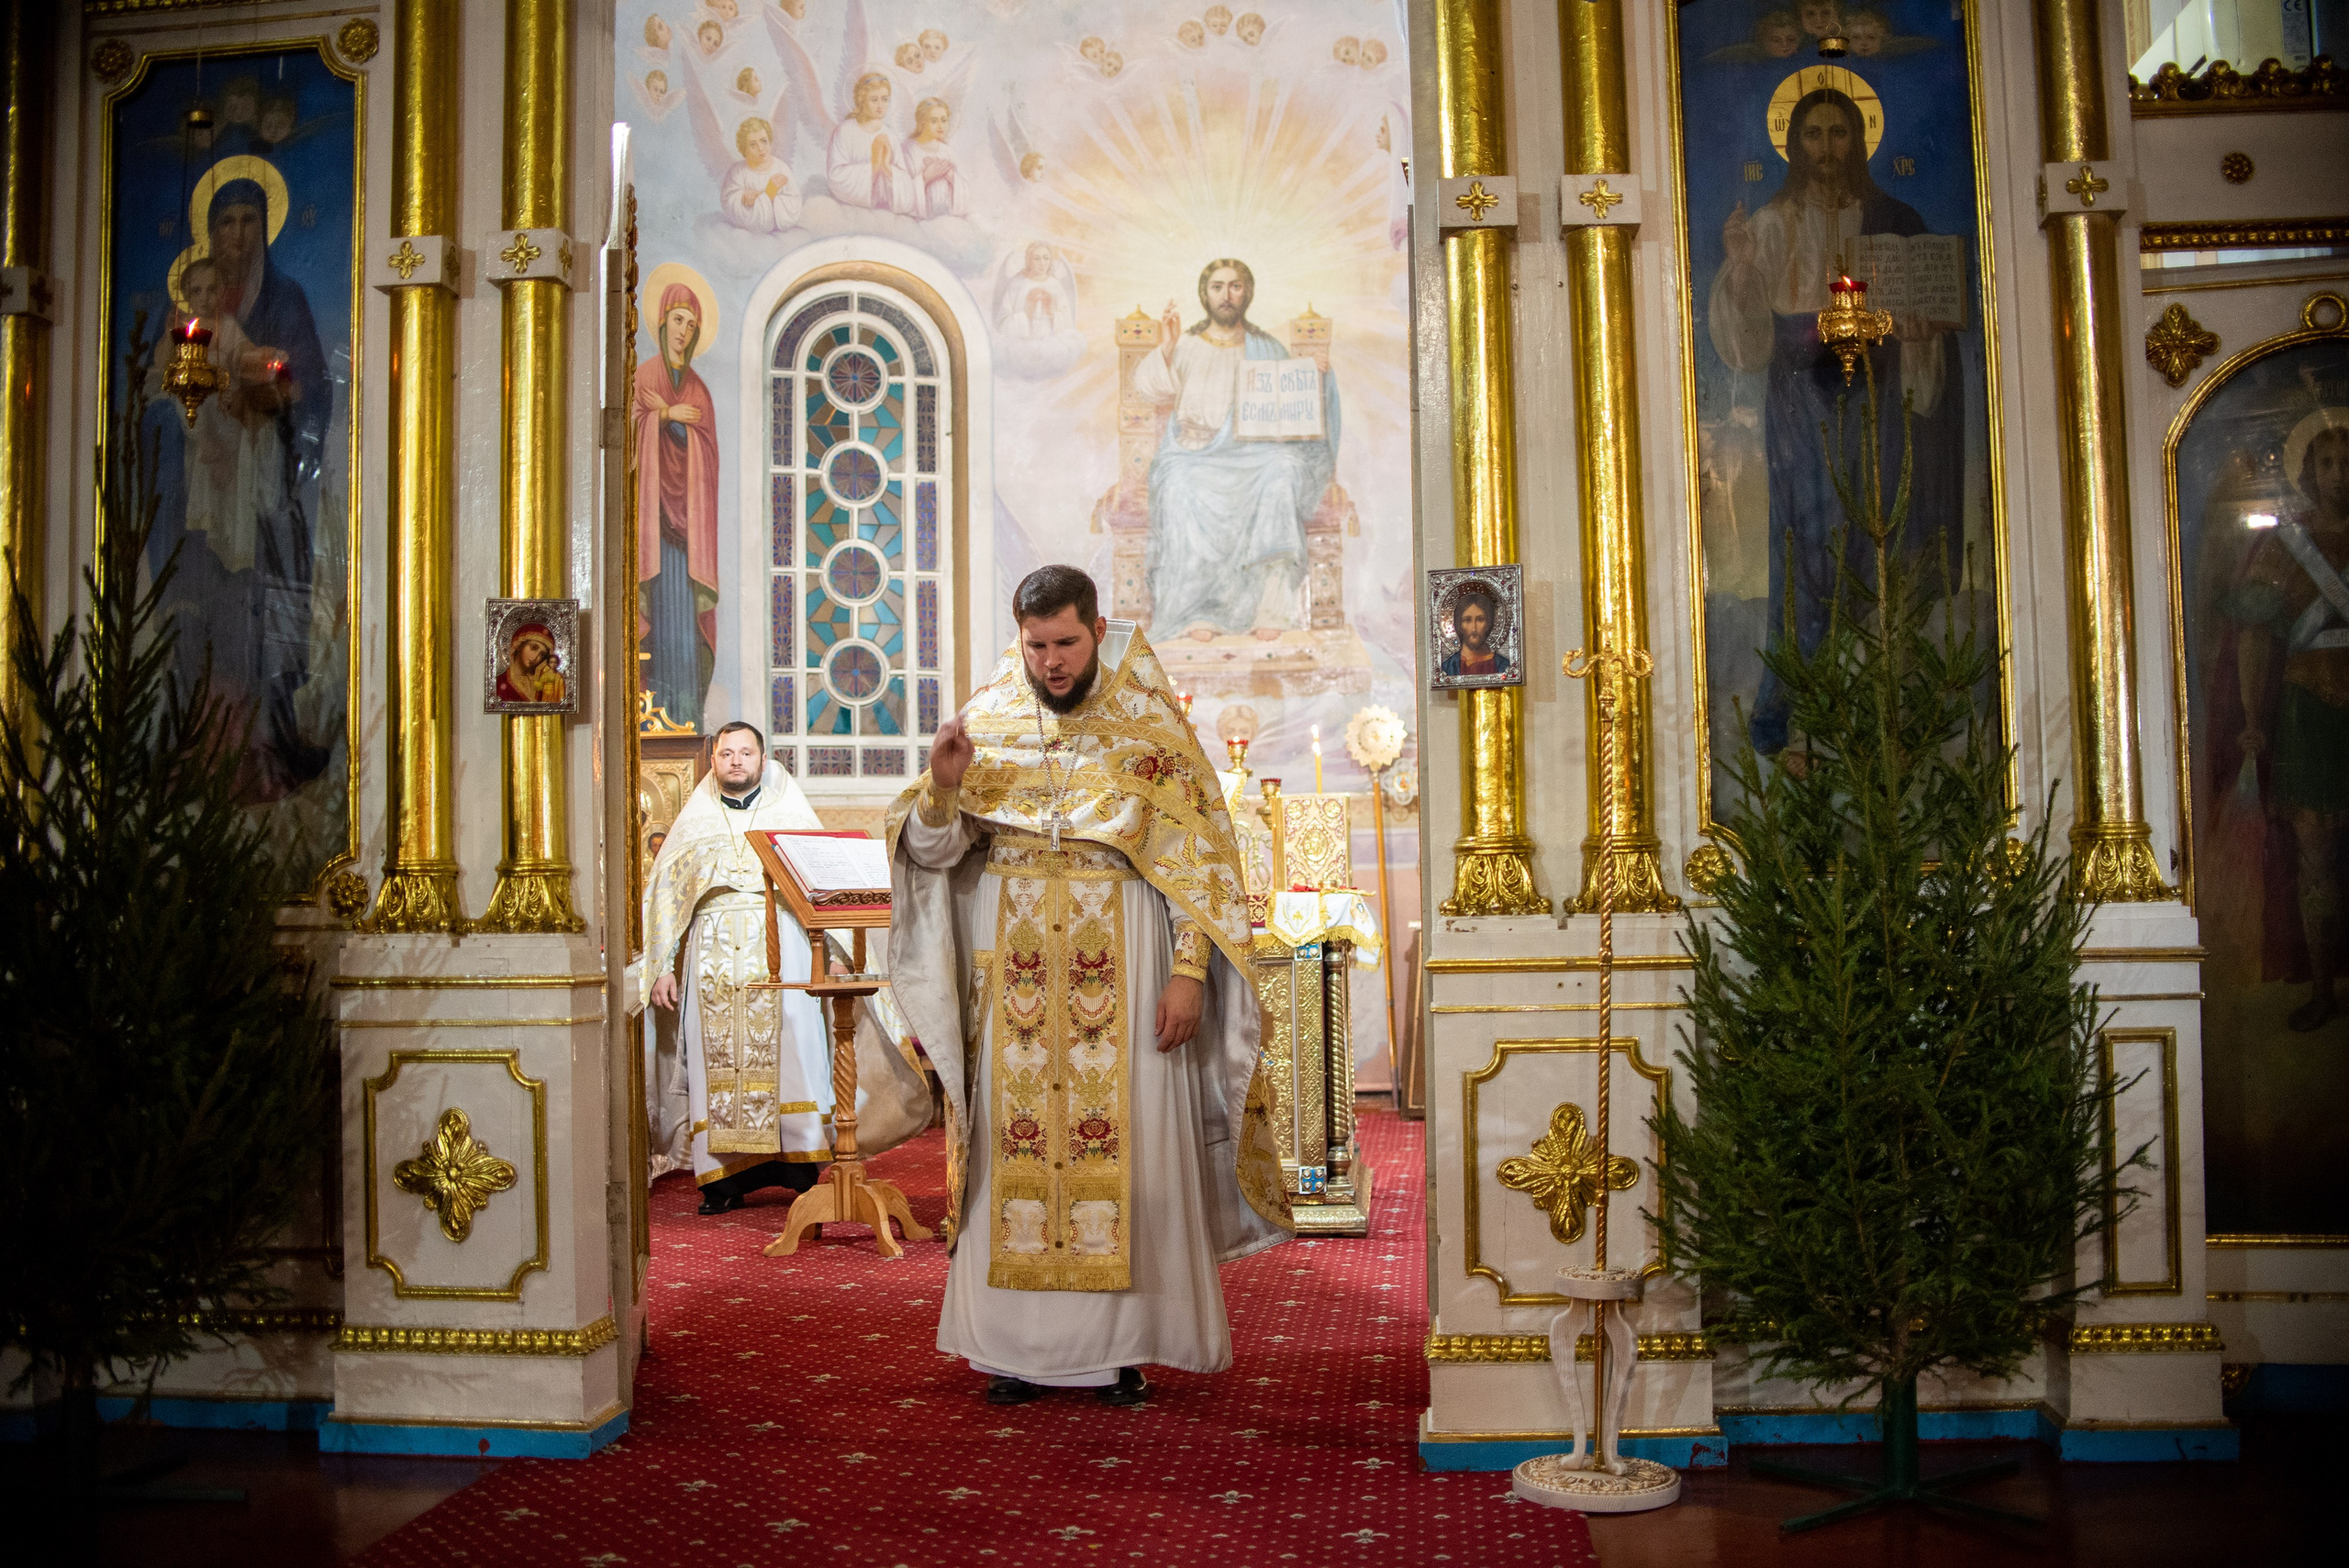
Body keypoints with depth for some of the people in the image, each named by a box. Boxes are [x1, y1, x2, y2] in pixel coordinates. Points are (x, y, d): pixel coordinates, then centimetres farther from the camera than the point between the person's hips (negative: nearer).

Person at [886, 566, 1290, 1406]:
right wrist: (941, 787, -19)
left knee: (1127, 1149, 1)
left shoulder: (1150, 724, 0)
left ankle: (1122, 1345, 11)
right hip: (1015, 981, 2)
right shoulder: (987, 721, 6)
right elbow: (930, 850, 2)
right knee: (1016, 1143, 4)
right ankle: (1019, 1345, 13)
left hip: (1123, 976, -2)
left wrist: (1189, 970, -11)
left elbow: (1196, 856, -2)